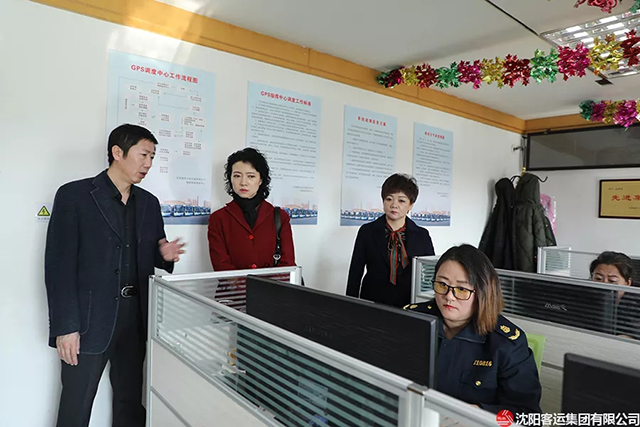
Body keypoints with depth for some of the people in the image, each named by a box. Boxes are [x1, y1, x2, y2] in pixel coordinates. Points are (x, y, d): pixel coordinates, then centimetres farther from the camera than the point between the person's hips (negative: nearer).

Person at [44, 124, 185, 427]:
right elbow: (59, 265, -9)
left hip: (136, 319, 5)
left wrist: (165, 256, -5)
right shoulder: (74, 195, -6)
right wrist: (65, 326, -13)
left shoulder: (149, 203, 10)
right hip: (89, 321, -4)